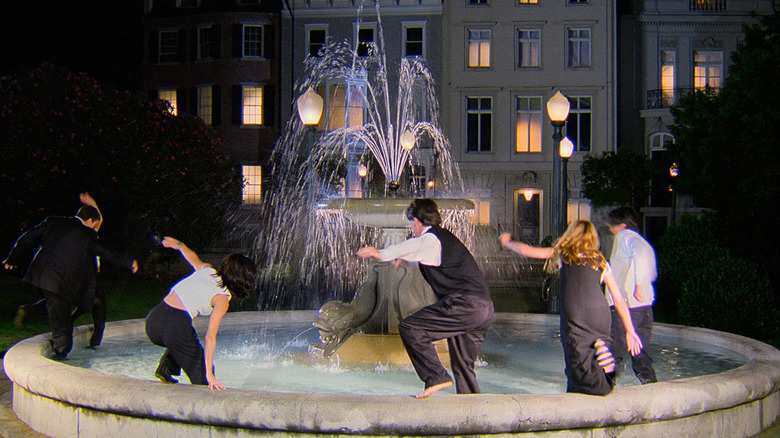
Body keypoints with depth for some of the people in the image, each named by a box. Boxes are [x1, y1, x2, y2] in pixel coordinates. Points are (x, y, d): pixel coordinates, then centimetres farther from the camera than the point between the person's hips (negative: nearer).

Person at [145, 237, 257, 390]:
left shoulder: (206, 270, 16)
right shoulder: (222, 300, -3)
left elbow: (193, 258, 39)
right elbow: (210, 337, -11)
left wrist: (179, 245, 61)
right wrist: (209, 374, -12)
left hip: (153, 320, 7)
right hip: (176, 325, -7)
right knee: (202, 376, 7)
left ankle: (165, 368, 17)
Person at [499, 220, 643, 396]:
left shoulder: (563, 254, 16)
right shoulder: (601, 263, 21)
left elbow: (526, 250, 20)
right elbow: (619, 301, 18)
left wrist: (506, 242, 38)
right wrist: (630, 331, 21)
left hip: (576, 317, -3)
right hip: (601, 315, 3)